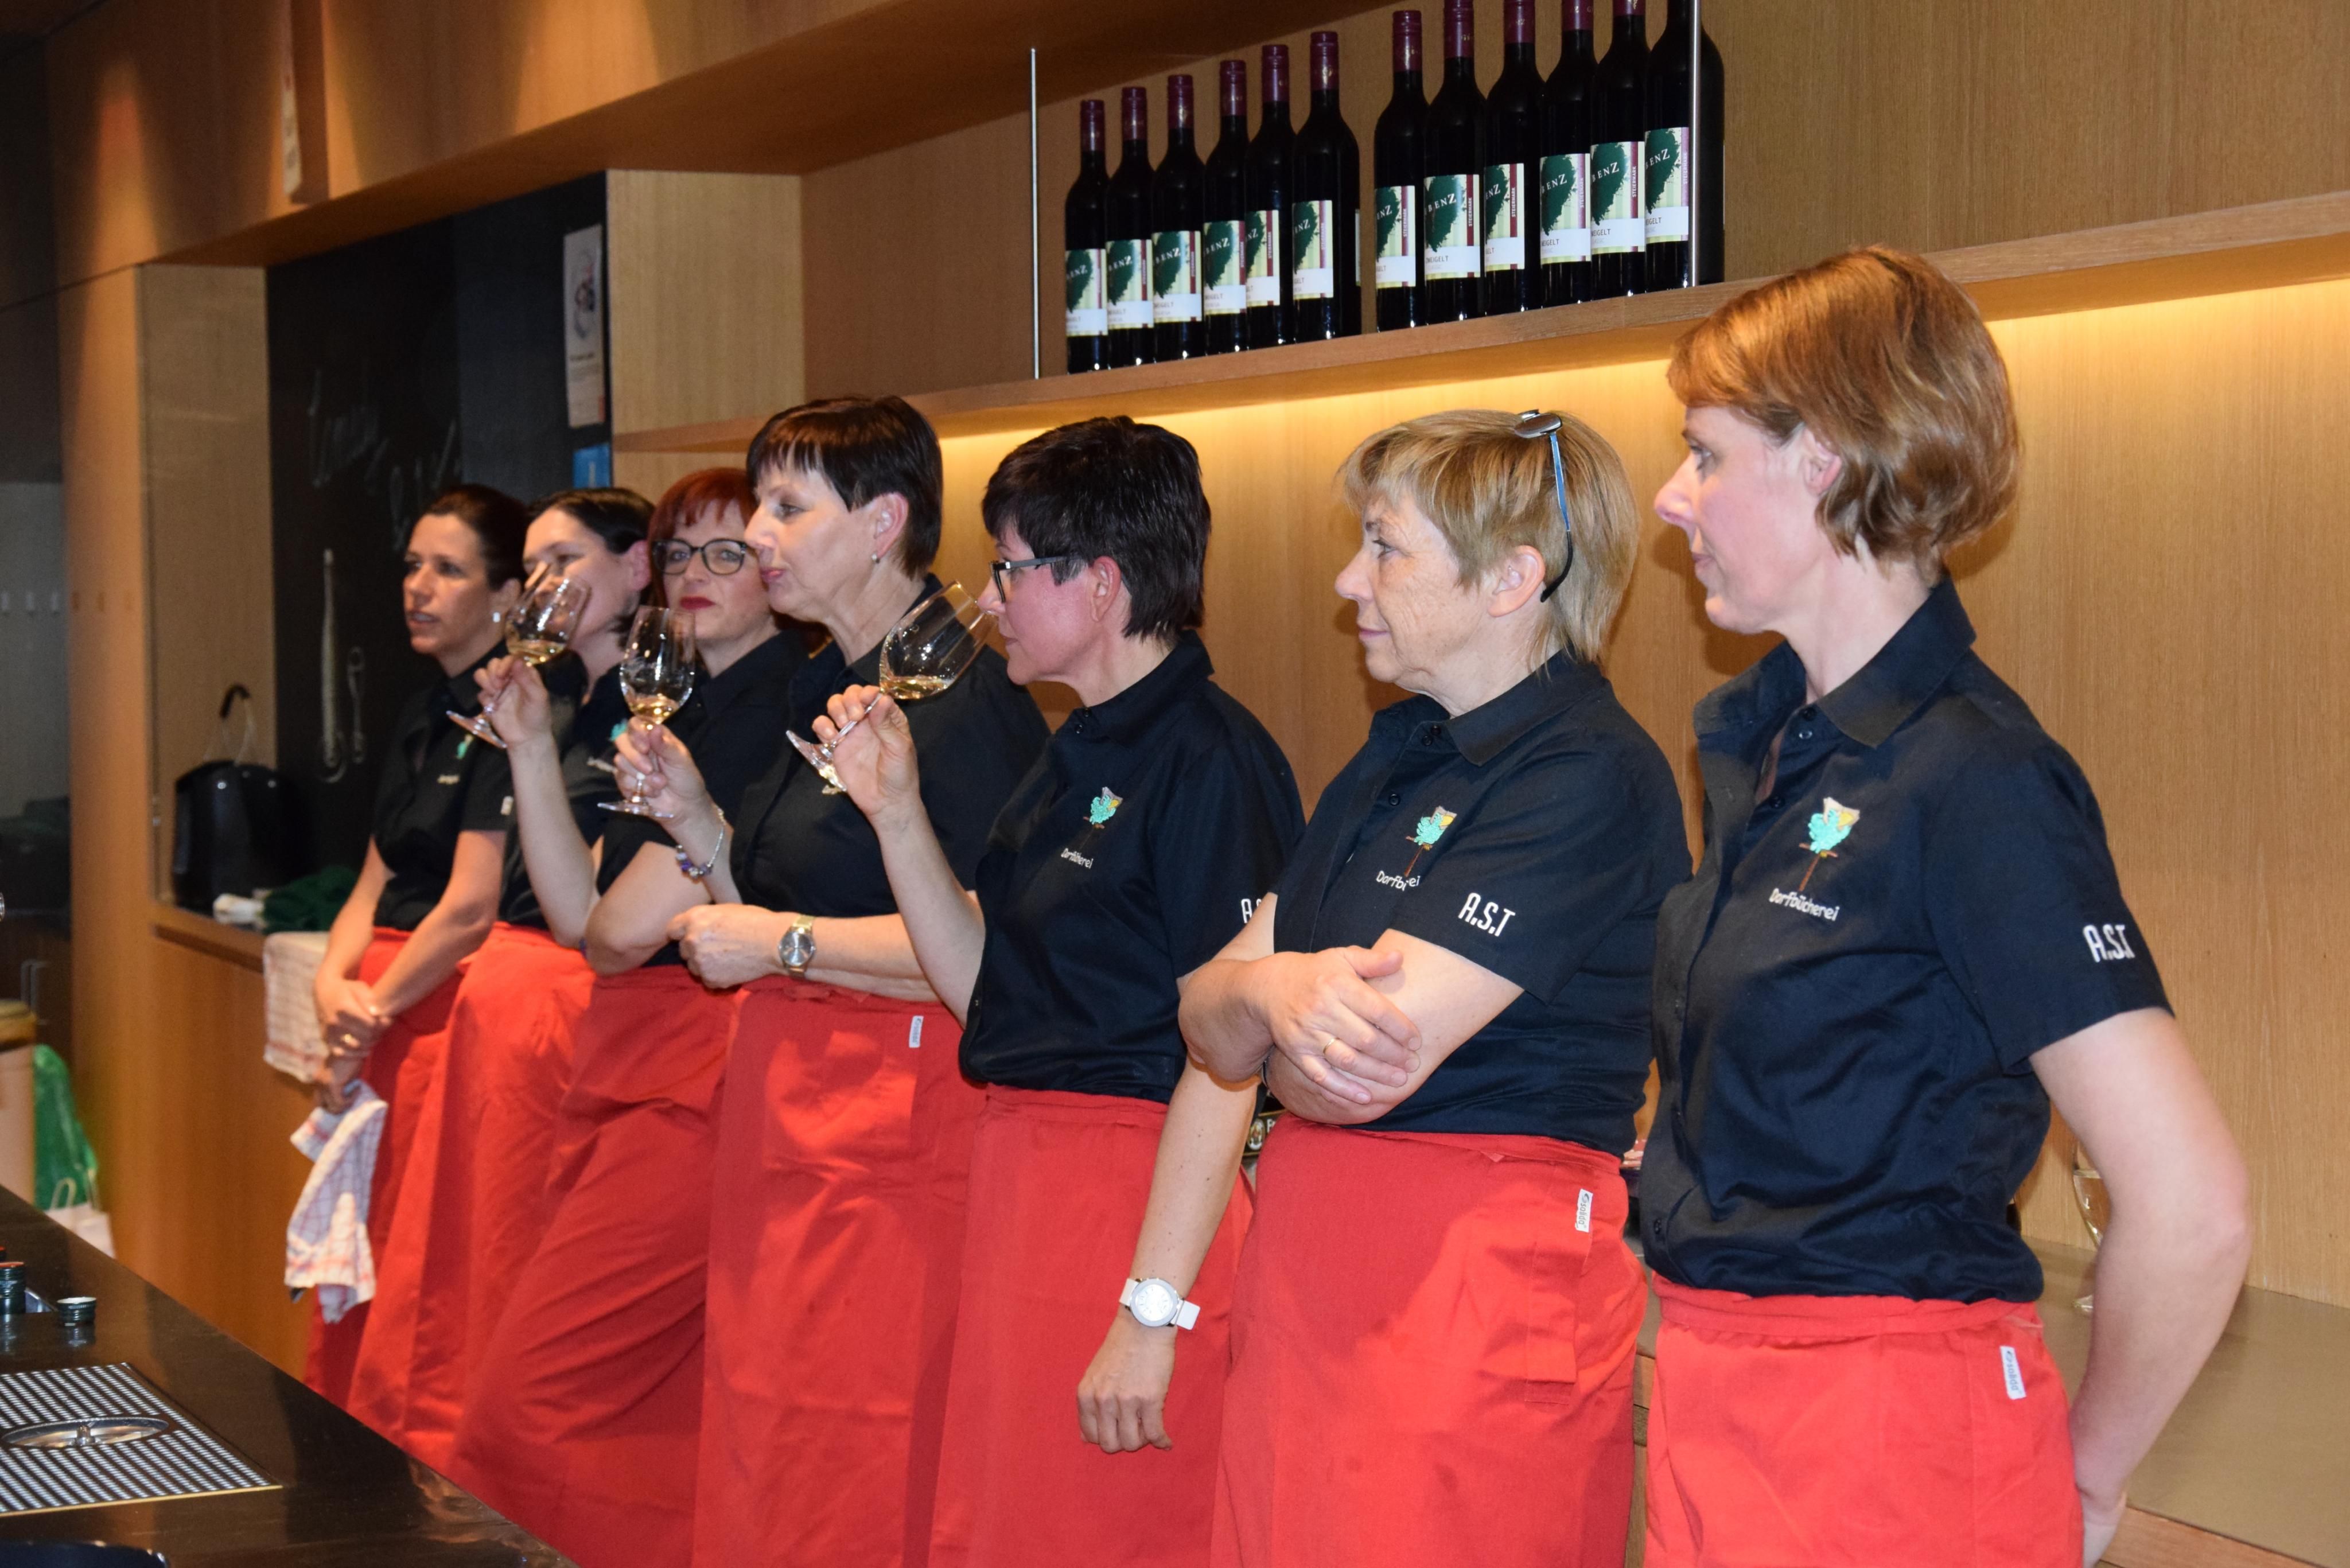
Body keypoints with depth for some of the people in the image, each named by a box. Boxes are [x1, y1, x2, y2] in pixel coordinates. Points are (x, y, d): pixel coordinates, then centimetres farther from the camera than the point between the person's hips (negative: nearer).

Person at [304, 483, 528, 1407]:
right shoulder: (424, 715, 16)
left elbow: (471, 907, -17)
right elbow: (377, 883, 16)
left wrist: (372, 1016, -9)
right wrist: (332, 985, -3)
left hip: (452, 1012, -9)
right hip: (383, 1012, 9)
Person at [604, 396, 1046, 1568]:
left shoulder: (962, 699, -13)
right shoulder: (819, 691, 16)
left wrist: (785, 944, -16)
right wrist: (694, 817, 8)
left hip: (894, 1105, -9)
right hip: (780, 1101, 9)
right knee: (758, 1467, 12)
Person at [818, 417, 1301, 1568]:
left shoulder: (1210, 760, -15)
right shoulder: (1077, 757, 15)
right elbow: (982, 988, 16)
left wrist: (1153, 1310, -22)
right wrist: (896, 812, 6)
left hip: (1140, 1201, -9)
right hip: (1018, 1172, 9)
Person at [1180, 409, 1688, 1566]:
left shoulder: (1589, 777, -14)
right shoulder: (1396, 757, 14)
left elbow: (1363, 1074, -20)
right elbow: (1206, 1022, 9)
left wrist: (1269, 1017, 2)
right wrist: (1274, 991, -13)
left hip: (1478, 1285, -8)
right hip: (1303, 1273, 8)